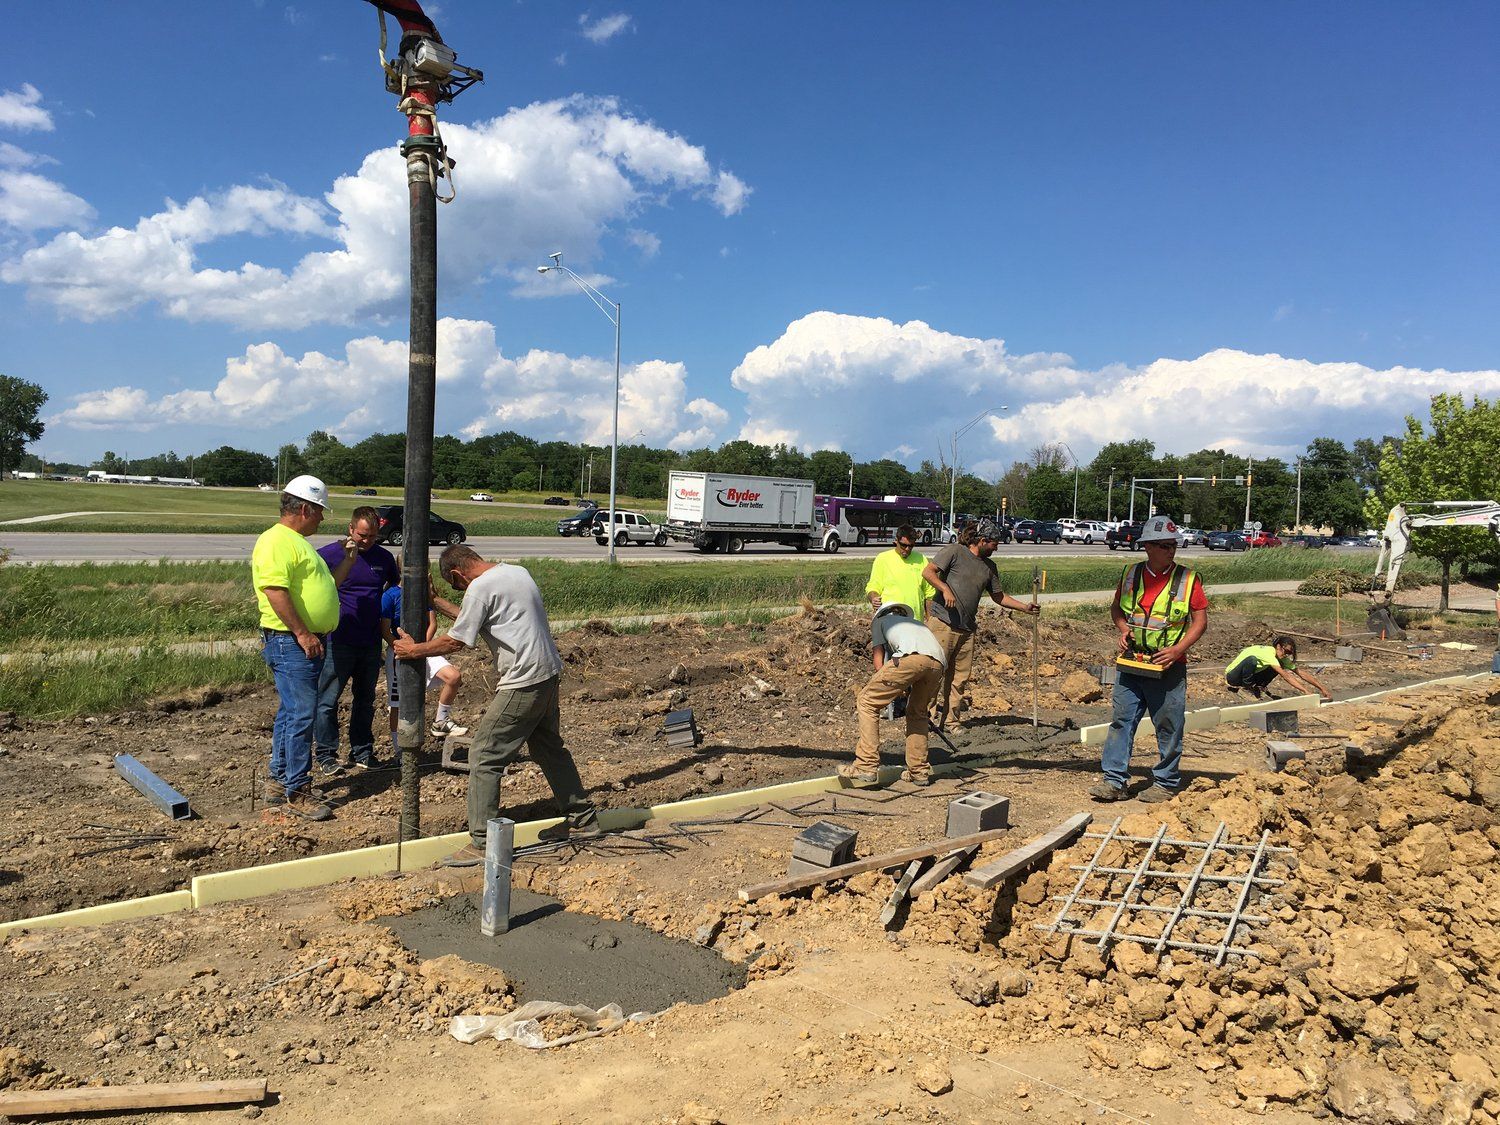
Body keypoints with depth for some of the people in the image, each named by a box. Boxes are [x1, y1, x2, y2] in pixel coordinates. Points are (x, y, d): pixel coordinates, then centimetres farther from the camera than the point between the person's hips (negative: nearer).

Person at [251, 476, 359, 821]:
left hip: (308, 643, 11)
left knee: (291, 714, 16)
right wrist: (302, 633, -23)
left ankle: (280, 782, 26)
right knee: (300, 715, -8)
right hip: (290, 642, -11)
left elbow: (326, 584, 27)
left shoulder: (297, 543, 21)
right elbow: (275, 590, -23)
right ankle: (296, 791, -1)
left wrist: (349, 559, 22)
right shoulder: (276, 540, -13)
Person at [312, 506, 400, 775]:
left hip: (371, 642, 5)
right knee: (328, 700, 2)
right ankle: (325, 755, 15)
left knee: (365, 700, 15)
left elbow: (397, 587, 22)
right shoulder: (329, 554, -8)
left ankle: (362, 752, 27)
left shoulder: (384, 557, 5)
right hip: (339, 642, -4)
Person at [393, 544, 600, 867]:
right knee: (549, 748, 22)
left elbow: (456, 641, -9)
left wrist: (413, 649, 5)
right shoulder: (516, 572, 14)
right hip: (549, 674, 10)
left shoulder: (480, 588, -13)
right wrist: (436, 602, 28)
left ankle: (482, 843, 3)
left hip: (522, 684, -10)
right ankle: (583, 819, 32)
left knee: (484, 756, -1)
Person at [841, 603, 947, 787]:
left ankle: (867, 767, 1)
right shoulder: (918, 624, 45)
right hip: (939, 662, 5)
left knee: (867, 702, 7)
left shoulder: (881, 620, 33)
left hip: (911, 656, -5)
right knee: (917, 713, 27)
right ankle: (919, 771, 27)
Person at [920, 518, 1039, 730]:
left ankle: (951, 721, 14)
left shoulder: (989, 567, 19)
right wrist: (945, 589, -20)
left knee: (960, 677, 6)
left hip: (967, 630, 7)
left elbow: (999, 596, 24)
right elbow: (928, 572, -8)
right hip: (943, 623, -7)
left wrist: (1025, 607, 14)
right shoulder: (954, 552, -2)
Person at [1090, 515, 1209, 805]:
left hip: (1168, 668, -3)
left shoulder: (1188, 579, -3)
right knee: (1122, 720, 2)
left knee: (1168, 727, 5)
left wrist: (1178, 650, -14)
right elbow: (1116, 608, 19)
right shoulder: (1131, 575, 6)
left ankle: (1167, 782, 18)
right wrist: (1123, 628, -1)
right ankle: (1115, 780, 7)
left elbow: (1200, 620, -2)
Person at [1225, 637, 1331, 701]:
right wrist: (1306, 691, -38)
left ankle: (1256, 688, 3)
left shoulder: (1283, 658, -1)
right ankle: (1246, 689, -16)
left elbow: (1301, 674, -1)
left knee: (1280, 666, -6)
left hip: (1249, 676, 8)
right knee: (1252, 659, -38)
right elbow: (1285, 675, -35)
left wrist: (1322, 688, -8)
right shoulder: (1268, 652, -28)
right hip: (1232, 675, -8)